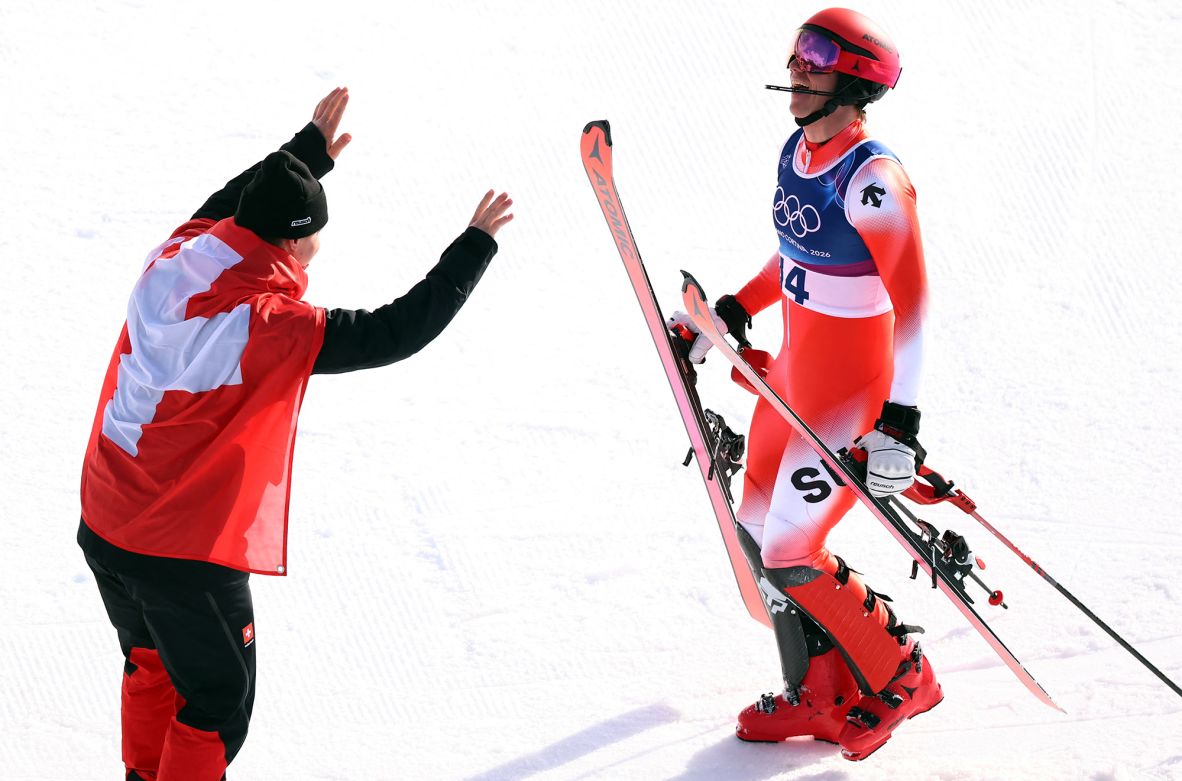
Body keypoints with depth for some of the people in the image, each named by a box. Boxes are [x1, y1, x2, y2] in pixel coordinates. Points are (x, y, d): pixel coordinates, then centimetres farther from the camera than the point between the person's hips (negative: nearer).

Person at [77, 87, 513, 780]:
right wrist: (476, 246, -10)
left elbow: (229, 203, 16)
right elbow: (399, 331, -20)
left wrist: (310, 150, 27)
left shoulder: (171, 261, -7)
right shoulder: (276, 329, -26)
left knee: (152, 665, 30)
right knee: (216, 704, 12)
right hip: (190, 554, -8)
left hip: (103, 530, 8)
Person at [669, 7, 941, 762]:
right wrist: (729, 315, 23)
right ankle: (820, 694, 28)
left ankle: (901, 679, 15)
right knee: (759, 532, 13)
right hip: (794, 372, 9)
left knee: (789, 556, -6)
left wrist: (899, 424, -27)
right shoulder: (797, 151, 4)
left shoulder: (872, 178, -23)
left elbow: (911, 303, -24)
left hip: (852, 389, -9)